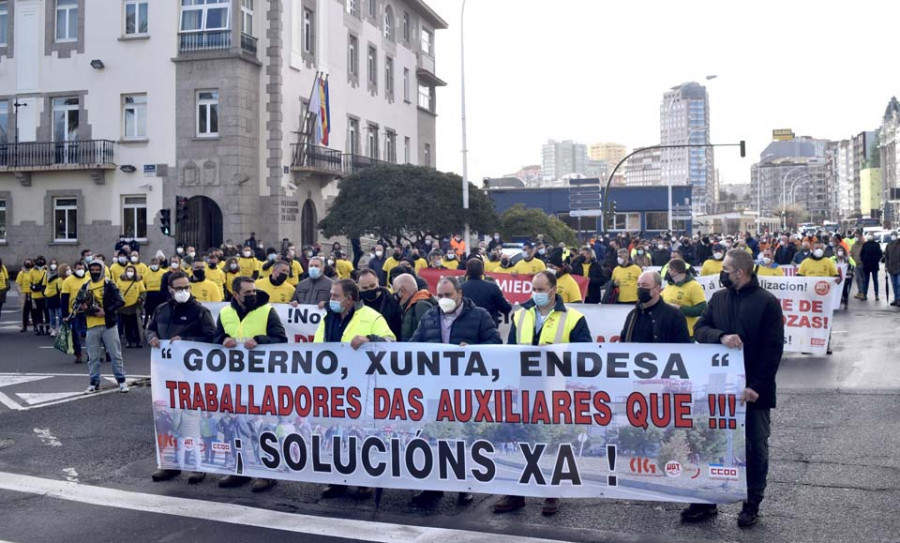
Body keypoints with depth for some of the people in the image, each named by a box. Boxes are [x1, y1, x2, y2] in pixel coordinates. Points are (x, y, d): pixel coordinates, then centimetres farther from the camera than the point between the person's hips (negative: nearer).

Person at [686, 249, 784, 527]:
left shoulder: (767, 302, -8)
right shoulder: (717, 298, 6)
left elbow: (773, 348, -11)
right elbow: (699, 329, 0)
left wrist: (756, 387, -17)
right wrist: (721, 336, -22)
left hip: (754, 391, -4)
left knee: (755, 447, 8)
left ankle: (752, 503, 21)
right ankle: (707, 499, 21)